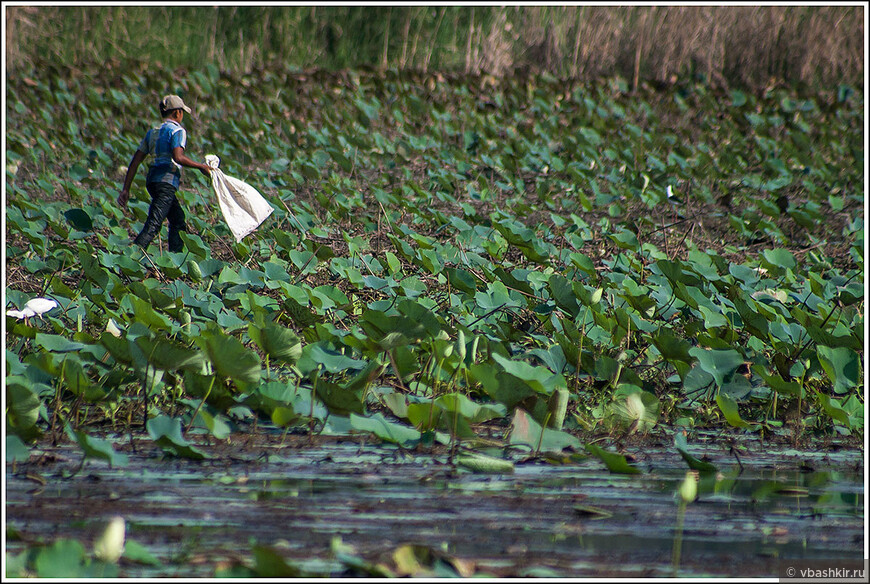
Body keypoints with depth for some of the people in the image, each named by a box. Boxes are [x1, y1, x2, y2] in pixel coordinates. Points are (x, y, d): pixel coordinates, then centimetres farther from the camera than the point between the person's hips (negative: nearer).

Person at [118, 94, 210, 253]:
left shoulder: (152, 131, 19)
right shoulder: (178, 130, -3)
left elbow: (135, 161, 15)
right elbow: (178, 157, -21)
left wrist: (126, 189, 14)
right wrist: (200, 166, -10)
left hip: (152, 180, 9)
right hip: (166, 181, -9)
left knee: (178, 219, 22)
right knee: (153, 225, -16)